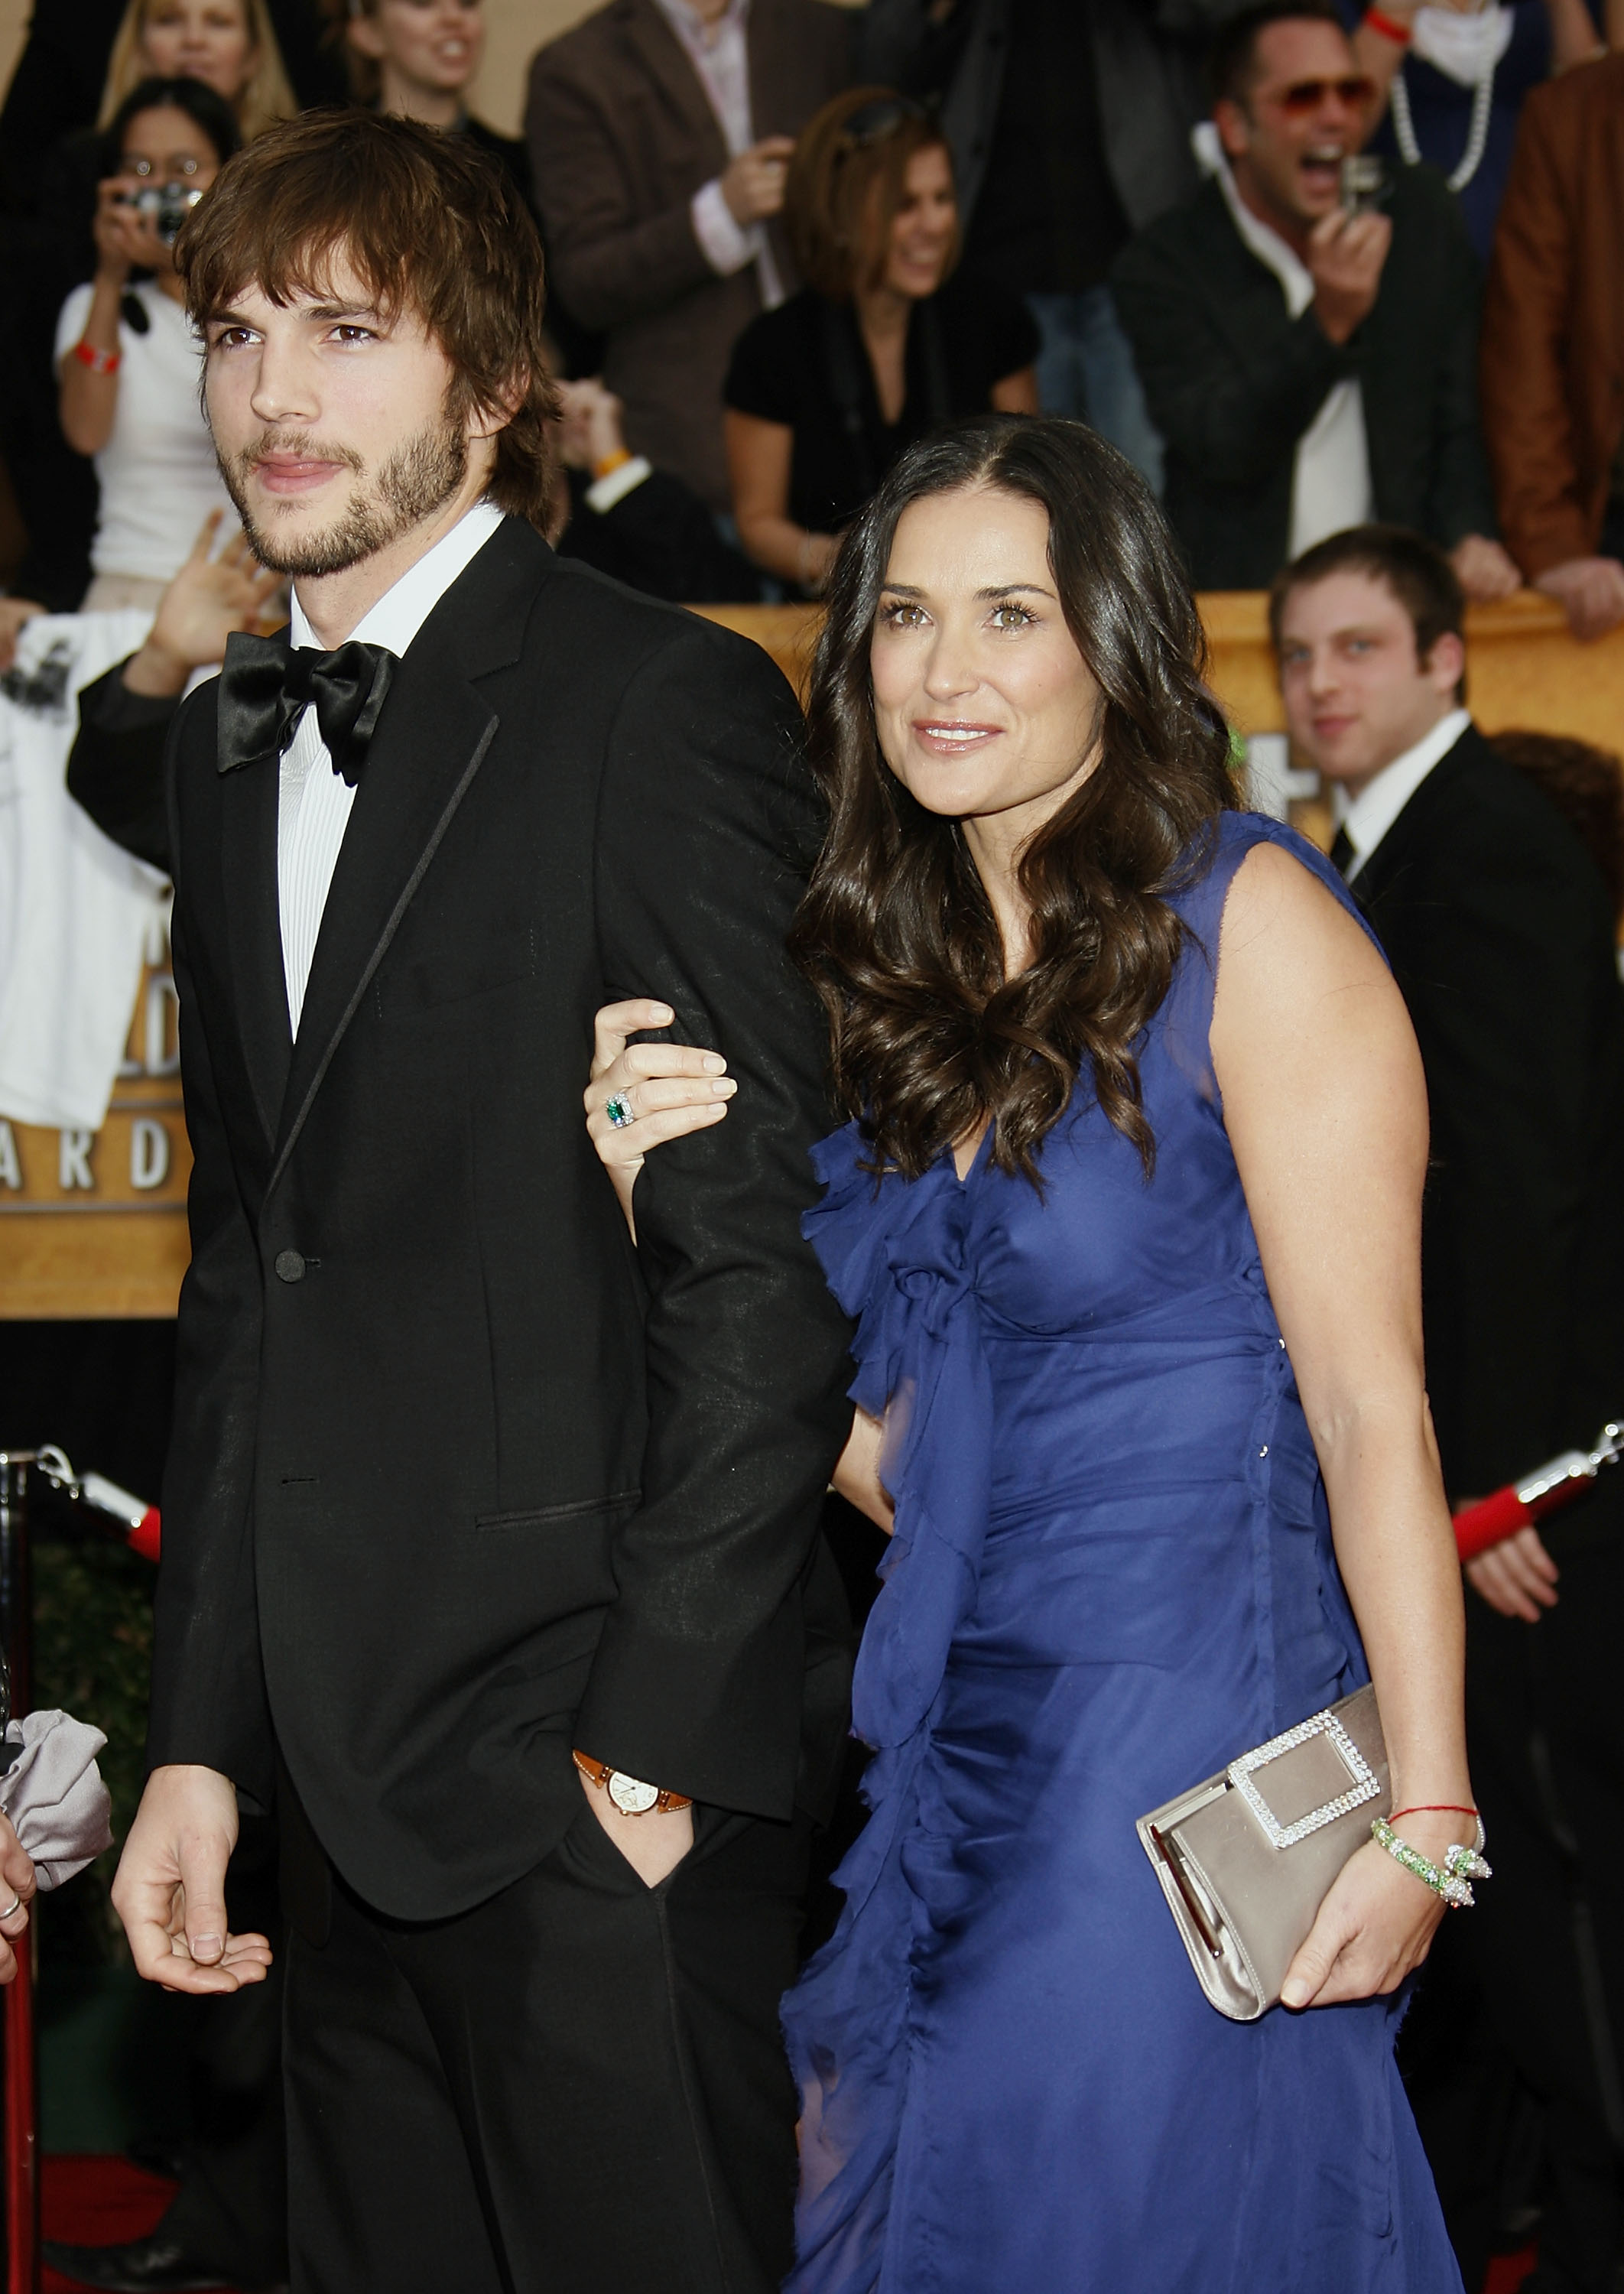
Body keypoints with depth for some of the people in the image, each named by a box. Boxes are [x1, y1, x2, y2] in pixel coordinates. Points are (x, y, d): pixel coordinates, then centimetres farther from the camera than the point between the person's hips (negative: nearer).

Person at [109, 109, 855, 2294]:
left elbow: (768, 1264, -14)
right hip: (349, 1783, 7)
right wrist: (200, 1736, 12)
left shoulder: (664, 703, -10)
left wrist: (649, 1744, -15)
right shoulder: (229, 740, 15)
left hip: (606, 1781, -7)